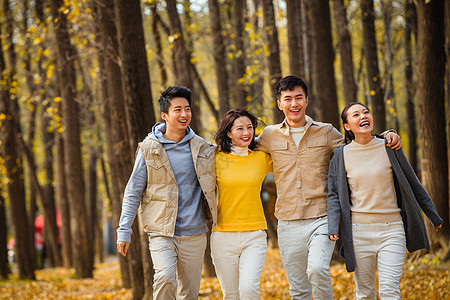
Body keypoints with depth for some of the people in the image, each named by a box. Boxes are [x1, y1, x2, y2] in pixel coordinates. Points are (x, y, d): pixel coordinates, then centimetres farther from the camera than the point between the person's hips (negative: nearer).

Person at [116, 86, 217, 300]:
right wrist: (124, 231, -2)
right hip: (162, 233, -3)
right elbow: (133, 192, 2)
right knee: (165, 278, -25)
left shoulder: (203, 149, 7)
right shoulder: (149, 149, -1)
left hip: (194, 234, 3)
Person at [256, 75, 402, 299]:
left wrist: (386, 137, 0)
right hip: (288, 225, 2)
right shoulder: (270, 136, 7)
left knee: (317, 269, -27)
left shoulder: (326, 133, 5)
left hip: (321, 220, -2)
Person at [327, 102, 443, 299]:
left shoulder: (389, 148, 1)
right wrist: (333, 226, -11)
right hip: (359, 232, 1)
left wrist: (433, 215, 14)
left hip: (391, 230, -1)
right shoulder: (340, 155, 2)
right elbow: (333, 194, 5)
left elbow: (412, 184, 9)